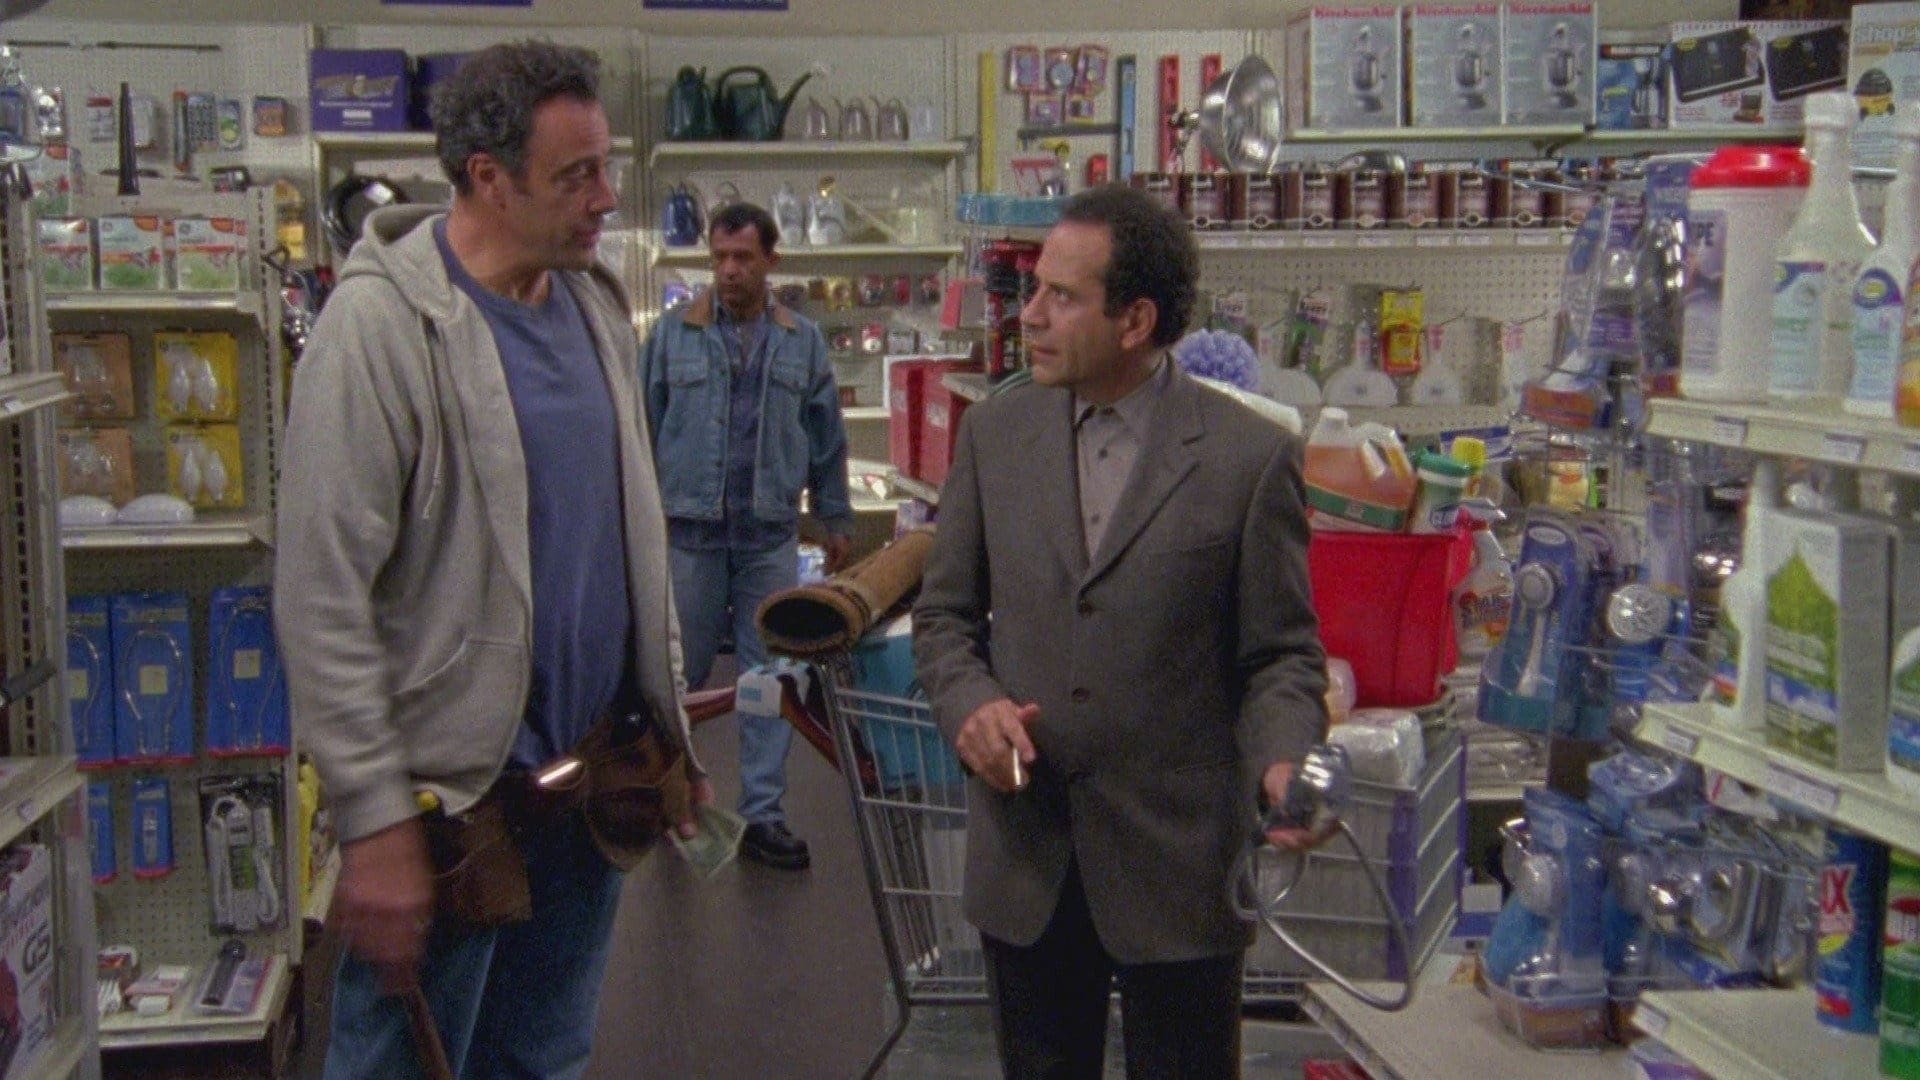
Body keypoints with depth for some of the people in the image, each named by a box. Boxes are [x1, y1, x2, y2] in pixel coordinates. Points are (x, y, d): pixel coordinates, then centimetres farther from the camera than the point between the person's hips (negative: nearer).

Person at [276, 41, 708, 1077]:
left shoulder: (596, 304, 7)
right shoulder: (381, 322, -16)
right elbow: (322, 597, -18)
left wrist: (668, 725, 16)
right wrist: (375, 820, -19)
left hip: (593, 780, 7)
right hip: (452, 787, -6)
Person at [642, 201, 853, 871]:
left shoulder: (802, 341, 7)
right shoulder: (674, 334, 1)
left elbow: (826, 438, 11)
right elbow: (645, 429, 3)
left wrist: (836, 520, 11)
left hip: (771, 535, 2)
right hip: (690, 532, -2)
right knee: (681, 672, 8)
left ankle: (762, 813, 12)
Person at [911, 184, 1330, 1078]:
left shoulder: (1251, 457, -8)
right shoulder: (994, 433, 3)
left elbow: (1282, 654, -4)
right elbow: (943, 614, 9)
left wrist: (1283, 762, -23)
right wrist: (970, 703, -11)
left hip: (1178, 862, -3)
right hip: (1024, 855, 3)